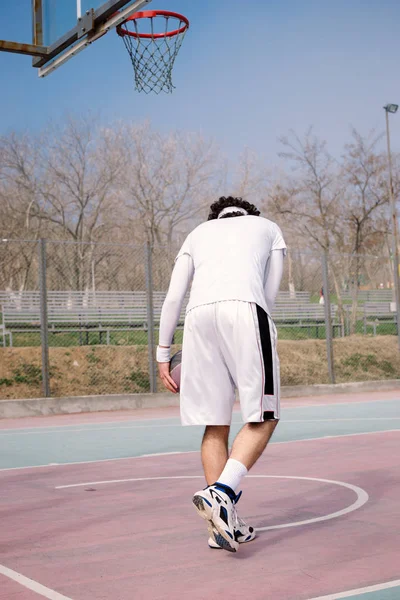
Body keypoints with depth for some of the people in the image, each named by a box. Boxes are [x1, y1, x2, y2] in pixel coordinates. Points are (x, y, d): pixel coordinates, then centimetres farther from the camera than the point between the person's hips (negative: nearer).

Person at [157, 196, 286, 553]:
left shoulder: (198, 232, 32)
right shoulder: (269, 228, 30)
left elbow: (173, 298, 20)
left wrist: (163, 353, 22)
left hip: (198, 314, 3)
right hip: (245, 309, -3)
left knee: (216, 425, 8)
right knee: (262, 419, 1)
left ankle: (223, 526, 9)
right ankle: (221, 493, -20)